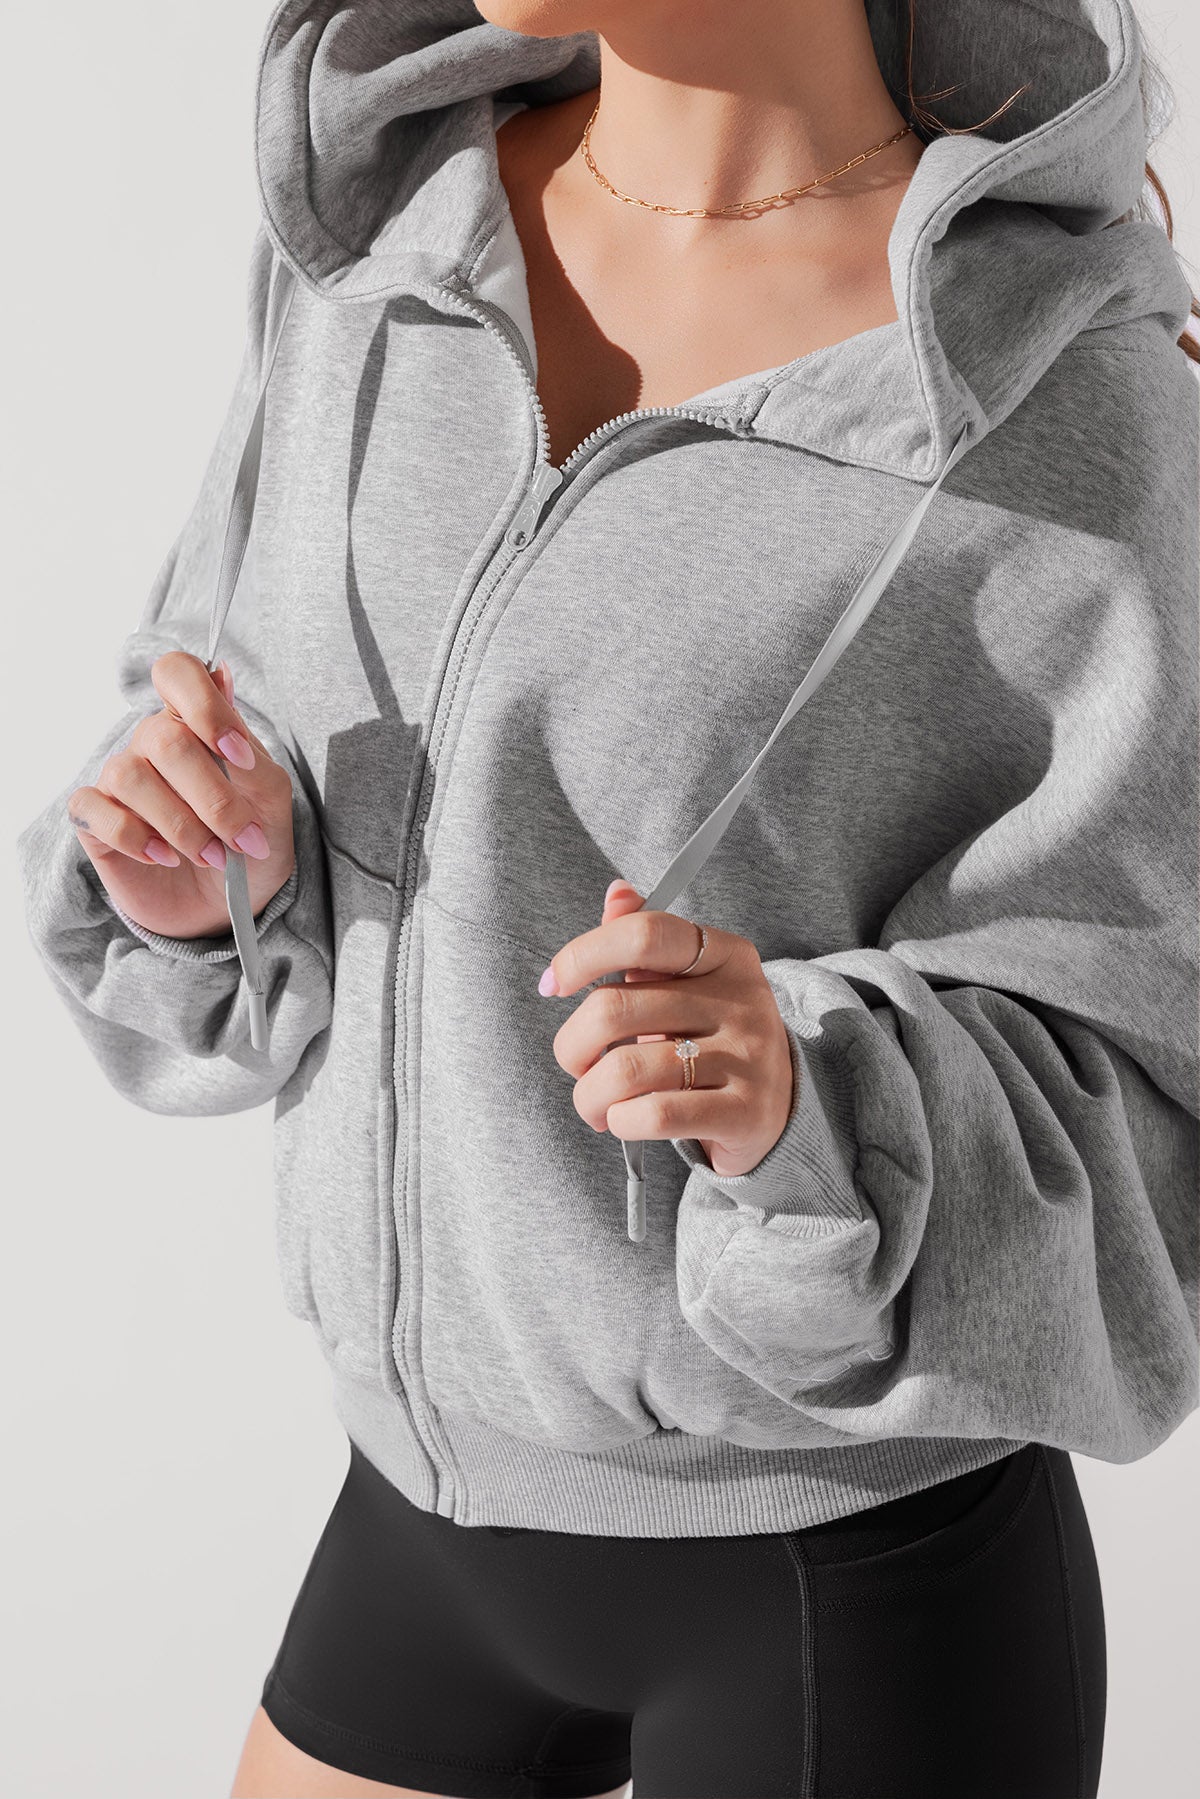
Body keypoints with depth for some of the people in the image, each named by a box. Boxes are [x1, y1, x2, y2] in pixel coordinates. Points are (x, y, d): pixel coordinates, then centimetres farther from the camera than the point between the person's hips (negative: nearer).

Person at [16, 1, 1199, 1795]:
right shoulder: (390, 227, -3)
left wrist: (794, 1092, -37)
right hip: (464, 1502, 6)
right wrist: (188, 870, -20)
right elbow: (256, 923, 4)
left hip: (860, 1588, -5)